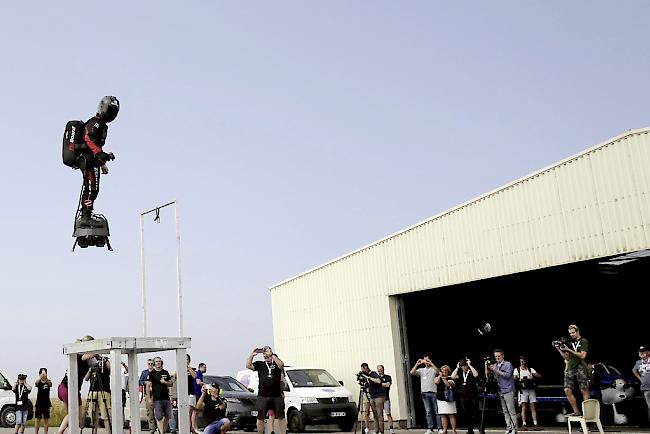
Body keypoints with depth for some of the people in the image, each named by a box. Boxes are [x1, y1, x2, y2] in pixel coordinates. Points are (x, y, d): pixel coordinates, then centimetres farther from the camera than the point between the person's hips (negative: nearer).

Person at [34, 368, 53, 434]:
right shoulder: (38, 382, -1)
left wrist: (45, 377, -45)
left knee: (46, 420, 4)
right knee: (37, 420, -2)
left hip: (47, 403, 1)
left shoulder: (48, 382, 0)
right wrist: (41, 377, -47)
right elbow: (36, 382, -26)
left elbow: (50, 383, -25)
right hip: (39, 403, -1)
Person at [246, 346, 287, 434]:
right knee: (260, 418, 6)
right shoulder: (259, 364, 10)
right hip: (262, 396, 1)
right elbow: (248, 365, -2)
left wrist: (272, 355, -15)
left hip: (277, 396, -1)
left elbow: (281, 365, -16)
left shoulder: (276, 363, 7)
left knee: (281, 417, 5)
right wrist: (252, 354, -5)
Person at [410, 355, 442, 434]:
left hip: (434, 392, -3)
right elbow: (412, 372, 0)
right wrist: (417, 364, -9)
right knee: (428, 412, 5)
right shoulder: (421, 370, 13)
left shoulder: (433, 369, 5)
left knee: (437, 411, -1)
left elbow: (437, 370, -19)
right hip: (424, 393, 3)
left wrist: (430, 363, -24)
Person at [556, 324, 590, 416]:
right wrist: (559, 350, 5)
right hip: (570, 369, 6)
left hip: (581, 368, -6)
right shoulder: (570, 343, 19)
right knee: (567, 390, -4)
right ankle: (576, 411, 2)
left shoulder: (584, 341, 2)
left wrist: (569, 350, -11)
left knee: (584, 391, -7)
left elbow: (582, 356, -9)